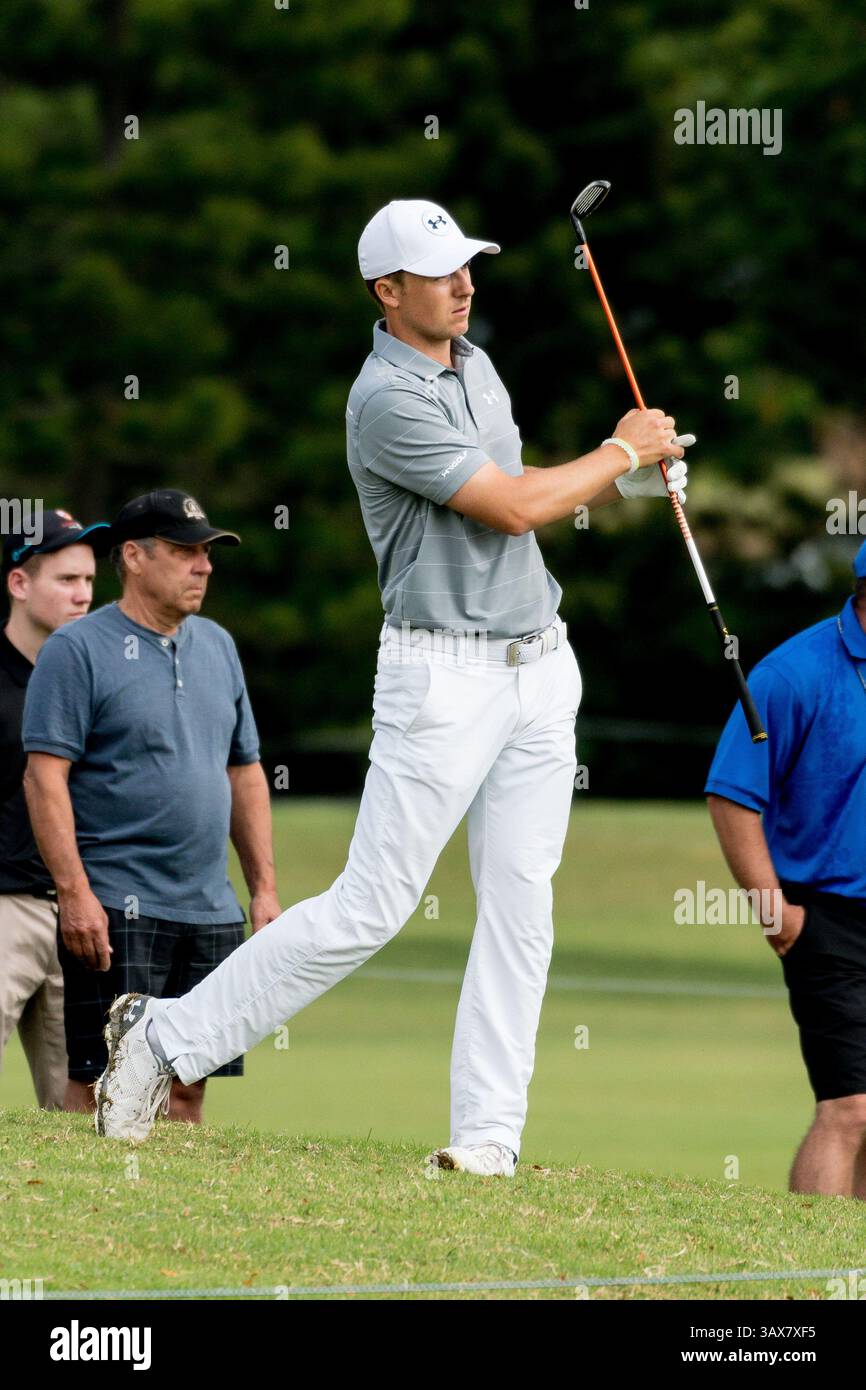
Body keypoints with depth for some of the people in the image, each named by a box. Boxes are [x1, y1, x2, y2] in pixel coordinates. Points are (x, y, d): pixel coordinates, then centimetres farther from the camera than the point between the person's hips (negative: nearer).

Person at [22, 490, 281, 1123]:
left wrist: (265, 887, 14)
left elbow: (245, 772, 21)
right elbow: (45, 775, -11)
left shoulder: (217, 645, 15)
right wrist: (74, 893, -19)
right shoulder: (78, 649, -5)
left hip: (212, 911, 6)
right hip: (117, 910, -6)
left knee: (189, 1084, 6)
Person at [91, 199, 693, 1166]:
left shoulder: (475, 366, 13)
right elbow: (510, 508, -16)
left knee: (521, 906, 1)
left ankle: (487, 1139, 1)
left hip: (540, 667, 8)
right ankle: (168, 1035, 3)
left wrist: (628, 478, 11)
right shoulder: (387, 400, -16)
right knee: (370, 907, -8)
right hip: (443, 675, -8)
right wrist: (624, 450, -4)